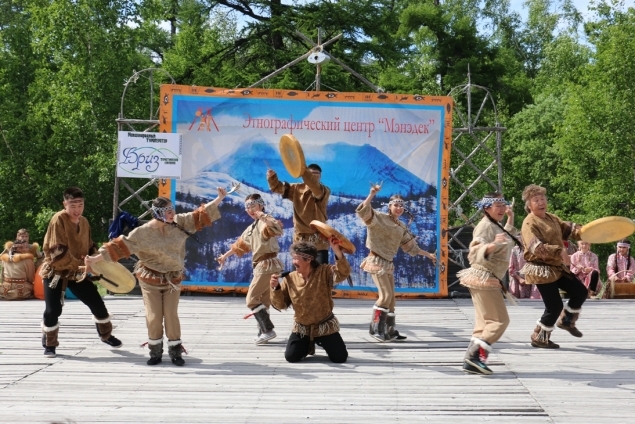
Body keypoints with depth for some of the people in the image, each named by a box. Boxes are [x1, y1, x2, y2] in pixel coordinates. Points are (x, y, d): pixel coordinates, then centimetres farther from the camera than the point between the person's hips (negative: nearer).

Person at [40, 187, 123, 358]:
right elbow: (58, 251, -24)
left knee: (97, 303, 8)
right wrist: (78, 265, -28)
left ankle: (106, 335, 28)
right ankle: (49, 345, 13)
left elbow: (89, 247, 15)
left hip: (77, 272, 6)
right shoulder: (58, 219, -18)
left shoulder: (84, 222, 4)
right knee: (53, 310, -9)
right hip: (55, 271, -6)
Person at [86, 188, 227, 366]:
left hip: (172, 279, 2)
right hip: (150, 280, -2)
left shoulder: (180, 223, -7)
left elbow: (201, 214, -2)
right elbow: (120, 246, -18)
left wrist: (219, 198, -5)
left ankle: (175, 352, 15)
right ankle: (155, 352, 18)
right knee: (154, 317, 1)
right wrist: (96, 258, -23)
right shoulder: (143, 232, -17)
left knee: (171, 315, 2)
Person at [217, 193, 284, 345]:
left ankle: (268, 330, -6)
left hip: (267, 265, -9)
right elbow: (240, 244, 33)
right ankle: (263, 332, 18)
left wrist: (263, 215, -32)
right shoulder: (251, 228, 19)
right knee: (263, 301, 12)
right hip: (263, 266, 9)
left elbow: (278, 229, -34)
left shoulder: (265, 223, -10)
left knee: (252, 299, -8)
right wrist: (225, 256, 38)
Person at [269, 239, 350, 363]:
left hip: (325, 326, -2)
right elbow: (280, 305, -4)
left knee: (340, 358, -8)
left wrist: (337, 251, -45)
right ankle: (308, 345, 27)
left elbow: (343, 273, -32)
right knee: (291, 357, -7)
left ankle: (322, 342, 25)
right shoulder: (290, 278, -6)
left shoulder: (324, 272, -13)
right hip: (301, 328, 3)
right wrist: (275, 288, -23)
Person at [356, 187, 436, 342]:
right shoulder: (379, 217, -9)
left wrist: (427, 254, 23)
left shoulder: (401, 227, 12)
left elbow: (410, 246, 21)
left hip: (388, 263, 8)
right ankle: (375, 328, -4)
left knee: (391, 297, 8)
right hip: (377, 261, -8)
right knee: (386, 295, -13)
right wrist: (372, 194, -35)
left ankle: (389, 331, 16)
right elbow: (363, 211, -26)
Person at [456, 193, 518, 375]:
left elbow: (509, 239, 35)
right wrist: (492, 245, -46)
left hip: (489, 279, 10)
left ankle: (472, 360, 9)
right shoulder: (485, 226, -16)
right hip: (483, 278, -10)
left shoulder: (495, 226, 14)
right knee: (500, 320, -11)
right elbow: (475, 252, -28)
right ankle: (475, 355, -14)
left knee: (485, 321, 9)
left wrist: (510, 219, 24)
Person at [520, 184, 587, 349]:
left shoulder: (551, 217, 10)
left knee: (580, 291, 15)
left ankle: (566, 321, 34)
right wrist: (559, 251, -39)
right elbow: (536, 247, -30)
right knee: (555, 306, -7)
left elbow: (568, 229, 16)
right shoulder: (529, 223, -18)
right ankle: (539, 338, 11)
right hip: (542, 270, -9)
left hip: (558, 267, 9)